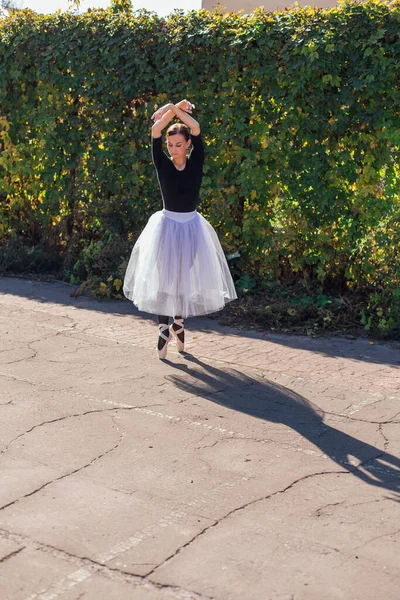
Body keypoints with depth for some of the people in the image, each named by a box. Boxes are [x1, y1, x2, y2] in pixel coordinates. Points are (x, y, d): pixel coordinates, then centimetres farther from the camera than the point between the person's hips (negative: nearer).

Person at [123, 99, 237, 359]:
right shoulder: (163, 164, -2)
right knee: (163, 280, -3)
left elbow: (196, 128, -13)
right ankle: (164, 330, 8)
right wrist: (174, 109, -9)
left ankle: (179, 323, 28)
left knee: (186, 279, 7)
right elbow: (156, 129, -13)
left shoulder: (196, 163, -2)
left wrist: (176, 109, -11)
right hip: (167, 226, -1)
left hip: (191, 227, 1)